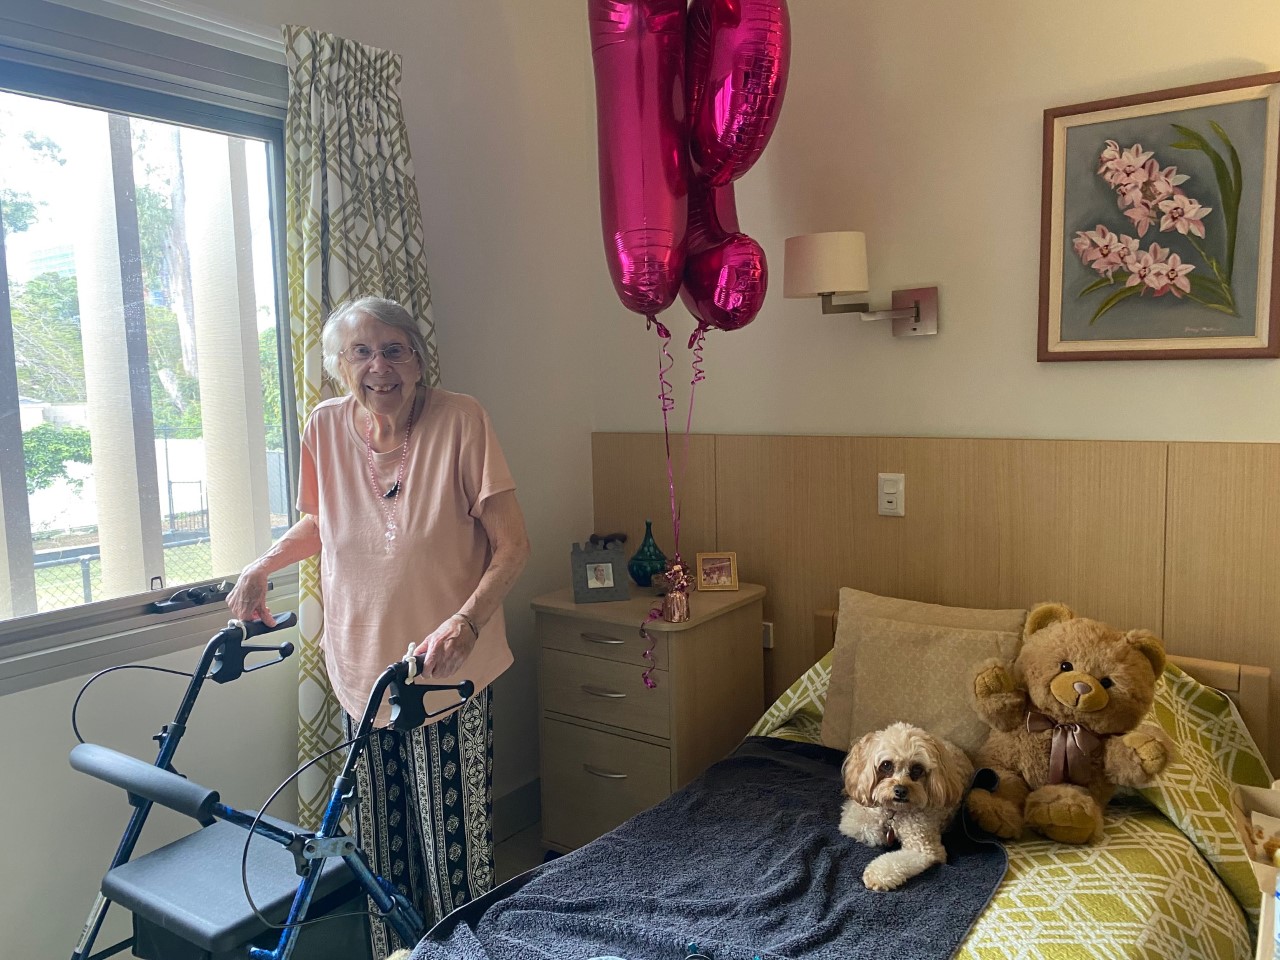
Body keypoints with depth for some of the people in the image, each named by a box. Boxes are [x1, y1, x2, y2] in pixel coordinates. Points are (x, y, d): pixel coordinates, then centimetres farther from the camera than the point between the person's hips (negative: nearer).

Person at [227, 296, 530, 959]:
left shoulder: (460, 419, -15)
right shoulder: (326, 427, -2)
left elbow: (511, 545, -13)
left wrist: (465, 621, -26)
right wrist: (261, 566, 3)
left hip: (448, 667, -4)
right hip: (361, 664, 4)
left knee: (454, 840, 4)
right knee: (380, 838, 17)